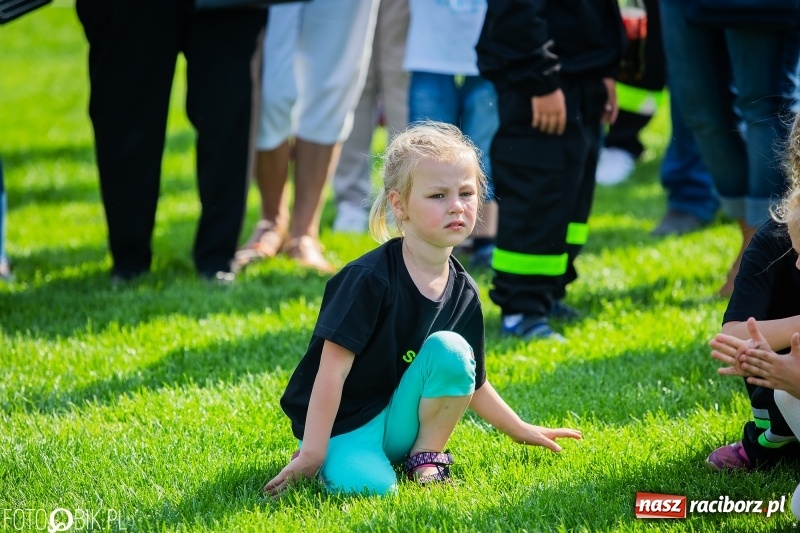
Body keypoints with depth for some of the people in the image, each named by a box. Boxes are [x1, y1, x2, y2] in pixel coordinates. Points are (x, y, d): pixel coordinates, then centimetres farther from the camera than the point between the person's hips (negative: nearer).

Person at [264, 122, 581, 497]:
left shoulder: (463, 292, -1)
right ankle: (330, 459, 1)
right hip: (343, 426, -5)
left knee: (449, 349, -19)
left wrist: (522, 431, 15)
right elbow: (332, 371, -21)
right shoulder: (370, 279, -20)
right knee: (371, 486, -33)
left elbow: (470, 382, 14)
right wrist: (311, 455, -23)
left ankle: (427, 456, -4)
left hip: (401, 420, 5)